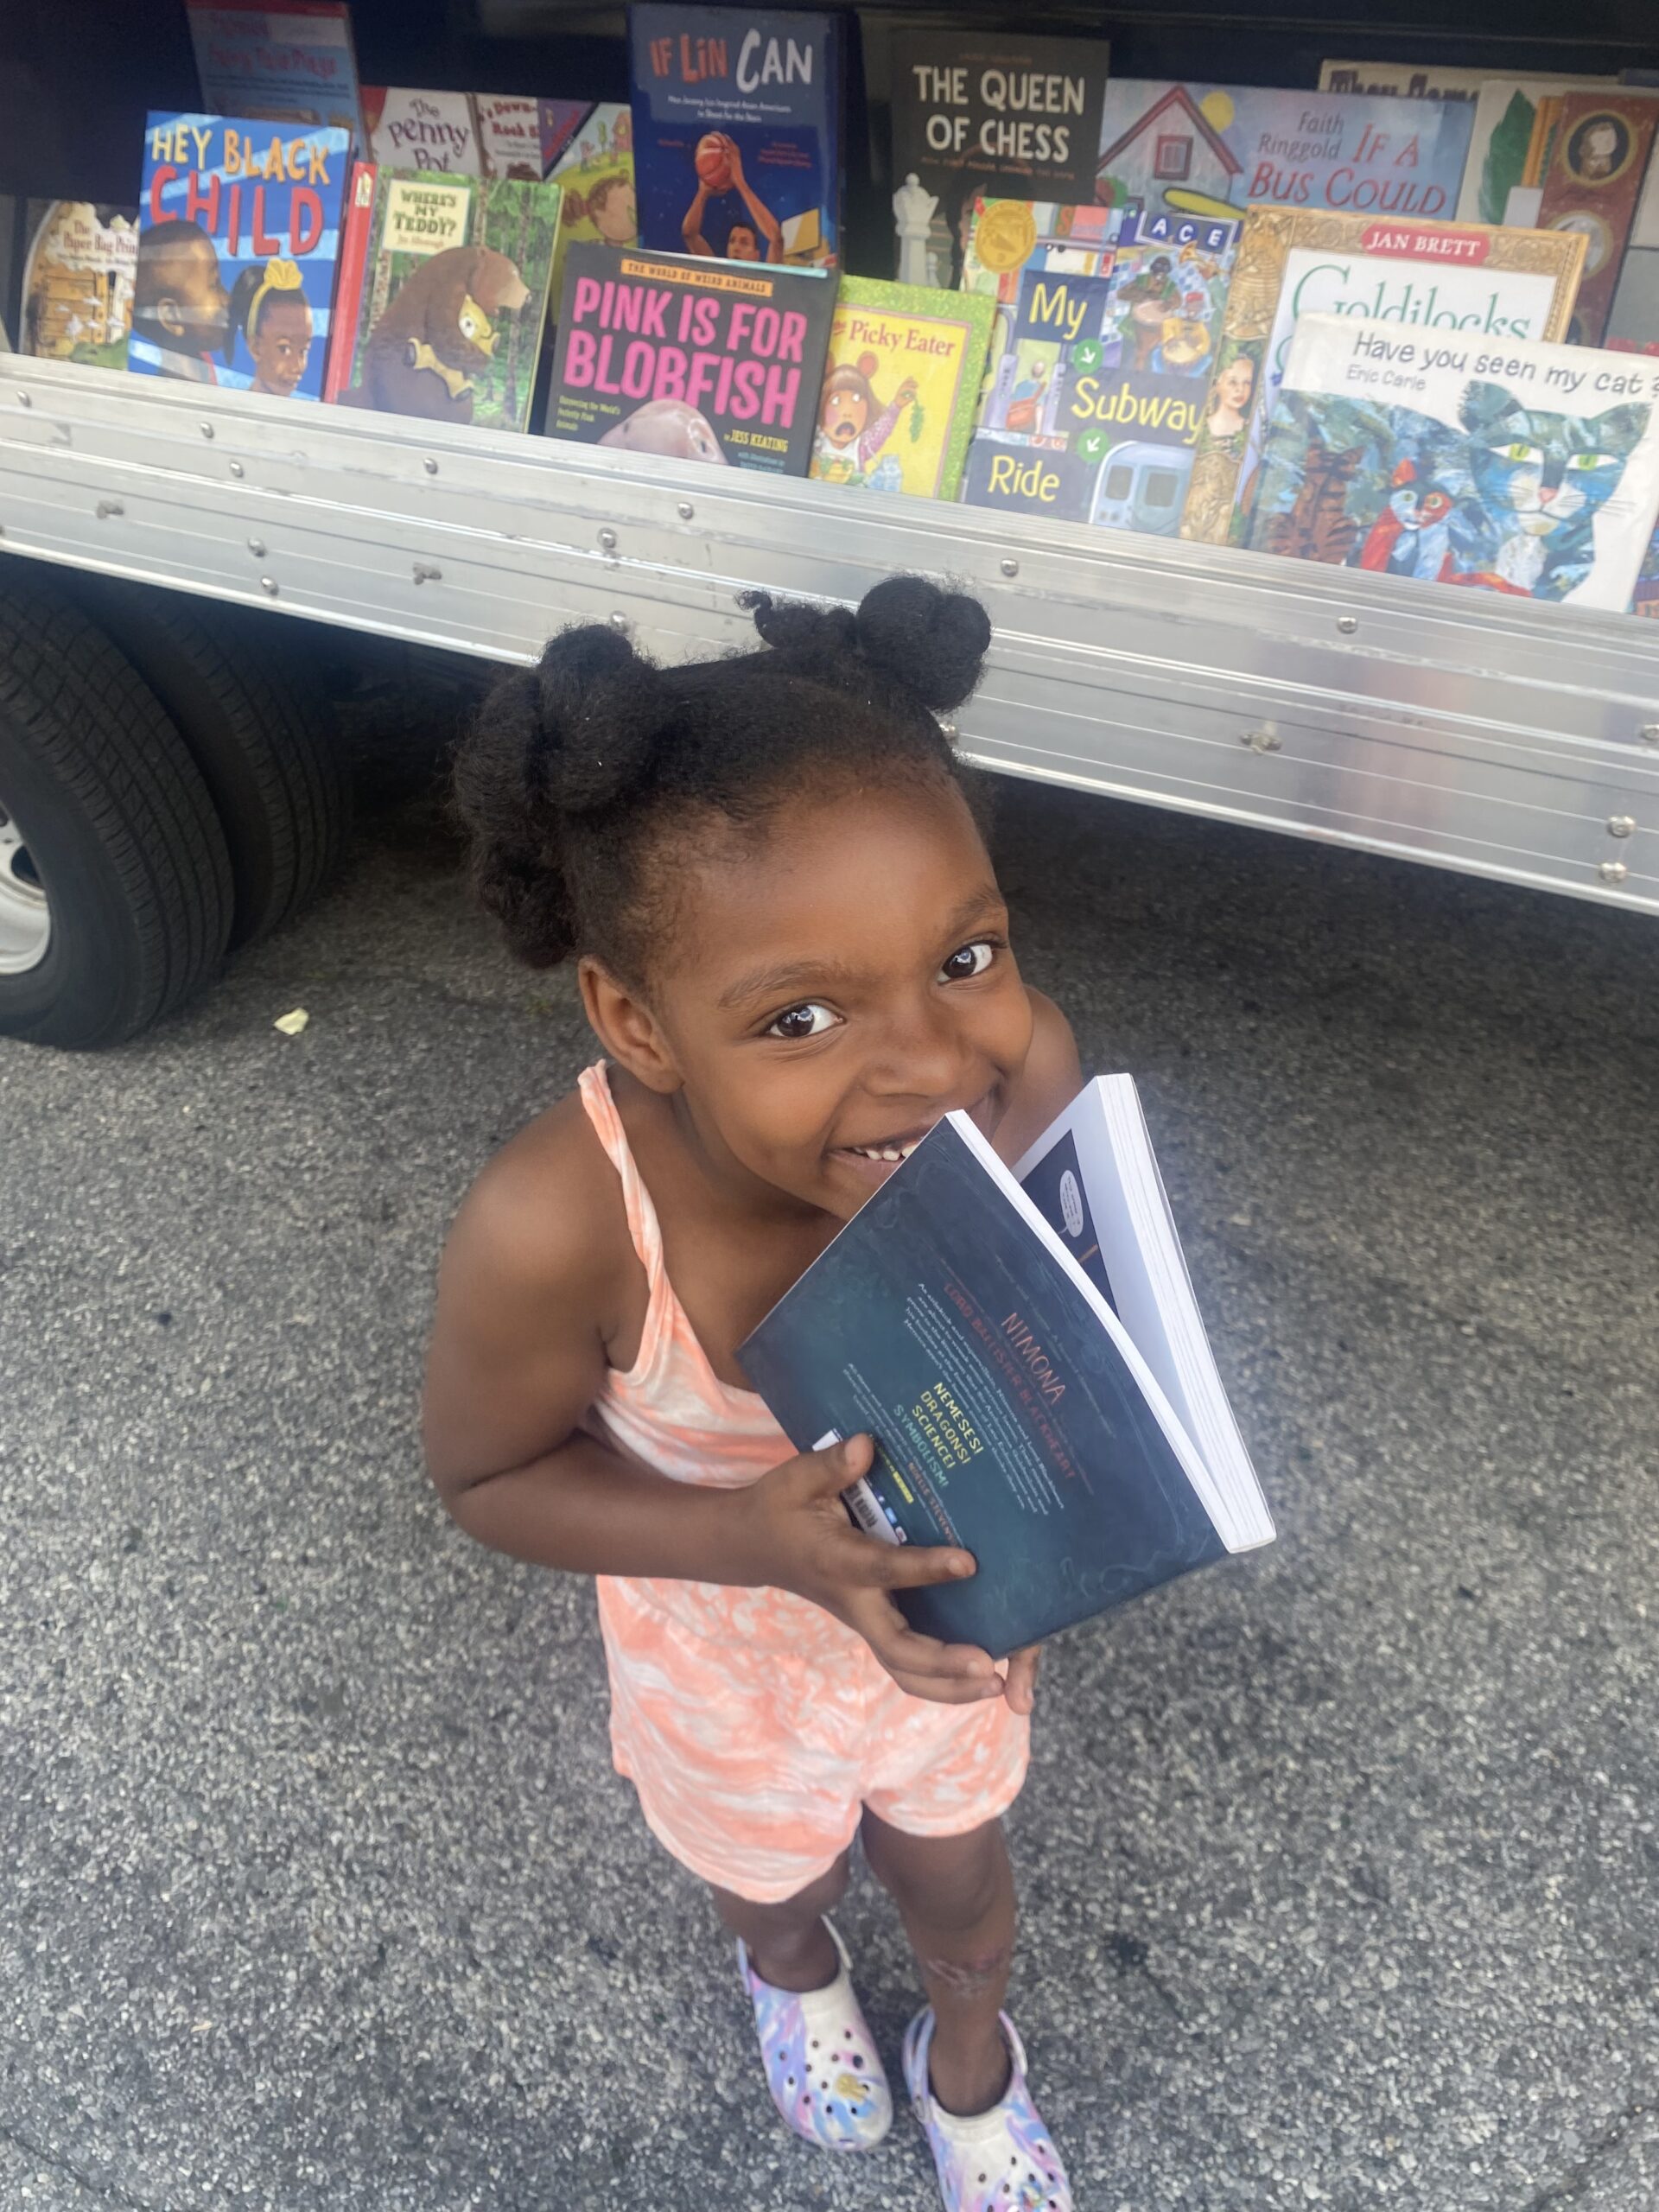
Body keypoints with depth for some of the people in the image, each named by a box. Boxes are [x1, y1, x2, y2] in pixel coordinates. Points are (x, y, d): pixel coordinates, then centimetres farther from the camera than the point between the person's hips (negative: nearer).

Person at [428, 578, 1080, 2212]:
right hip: (730, 1638, -1)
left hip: (953, 1604, 2)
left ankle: (967, 2054, 69)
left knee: (955, 1867, 32)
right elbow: (489, 1472, -21)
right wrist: (756, 1538, -35)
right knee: (767, 1861, 34)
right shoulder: (557, 1228, -42)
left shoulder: (1021, 1071, -34)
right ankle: (790, 1968, 74)